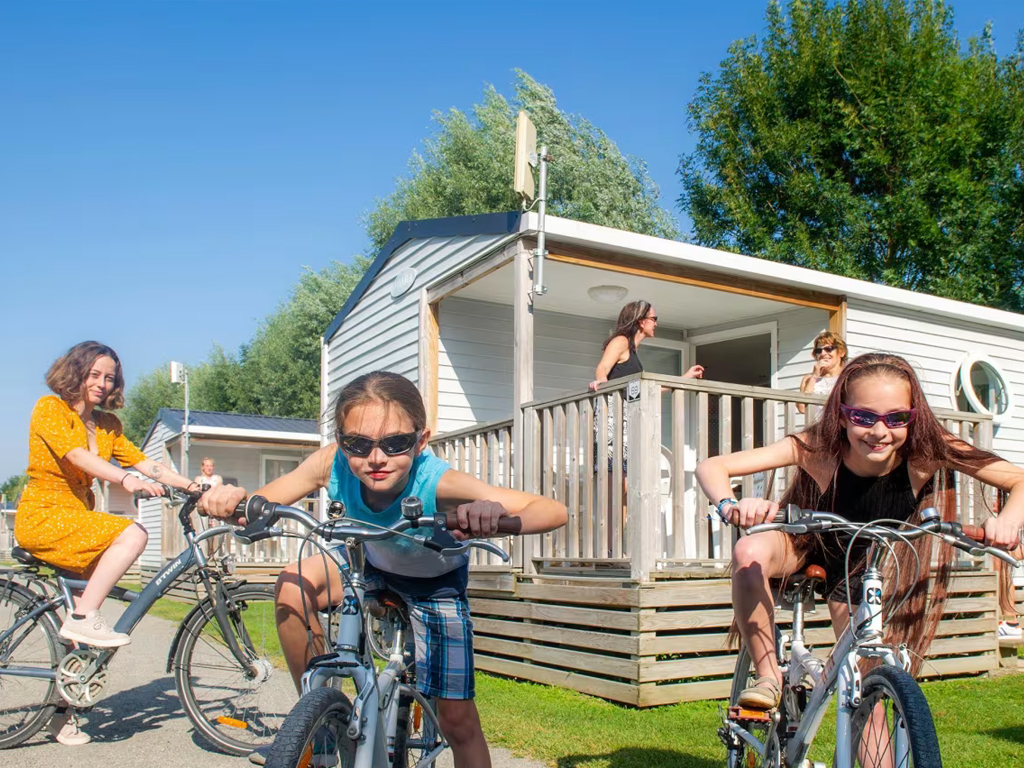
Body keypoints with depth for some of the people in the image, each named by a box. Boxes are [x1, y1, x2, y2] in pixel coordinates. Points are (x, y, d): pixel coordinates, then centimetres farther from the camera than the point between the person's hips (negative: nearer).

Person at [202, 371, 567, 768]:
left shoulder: (438, 483, -41)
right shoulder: (332, 463, -31)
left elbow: (554, 511, -46)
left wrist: (496, 516, -67)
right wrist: (232, 499, -47)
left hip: (437, 585, -2)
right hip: (372, 568, 3)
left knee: (458, 721, -4)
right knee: (293, 588, -24)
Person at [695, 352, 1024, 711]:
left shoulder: (926, 452, -29)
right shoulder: (817, 448, -35)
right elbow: (710, 467, -40)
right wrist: (730, 504, -62)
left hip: (861, 567, 2)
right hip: (804, 544, -2)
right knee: (750, 552, -35)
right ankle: (769, 678, -18)